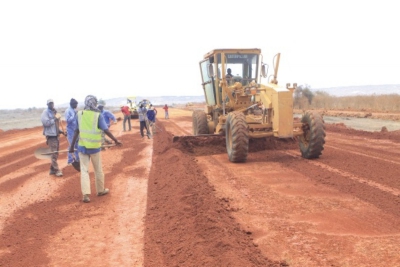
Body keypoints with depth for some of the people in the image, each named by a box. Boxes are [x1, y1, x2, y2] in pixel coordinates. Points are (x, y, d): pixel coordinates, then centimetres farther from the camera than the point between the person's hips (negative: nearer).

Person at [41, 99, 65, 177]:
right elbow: (46, 122, -21)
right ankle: (57, 170, -3)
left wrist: (61, 131, 10)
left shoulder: (55, 112, 14)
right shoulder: (45, 112, -8)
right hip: (50, 135, -8)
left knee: (56, 153, 12)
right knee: (54, 154, -7)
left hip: (56, 135, 8)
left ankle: (52, 169, 21)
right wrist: (55, 118, -18)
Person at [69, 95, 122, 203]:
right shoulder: (98, 115, -9)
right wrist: (116, 140, -3)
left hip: (82, 146, 2)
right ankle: (101, 190, 28)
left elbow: (76, 131, 0)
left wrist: (72, 146, 6)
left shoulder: (80, 114, 0)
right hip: (94, 147, -2)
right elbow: (106, 130, -12)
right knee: (98, 170, 14)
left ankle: (86, 194, -4)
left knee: (84, 170, 4)